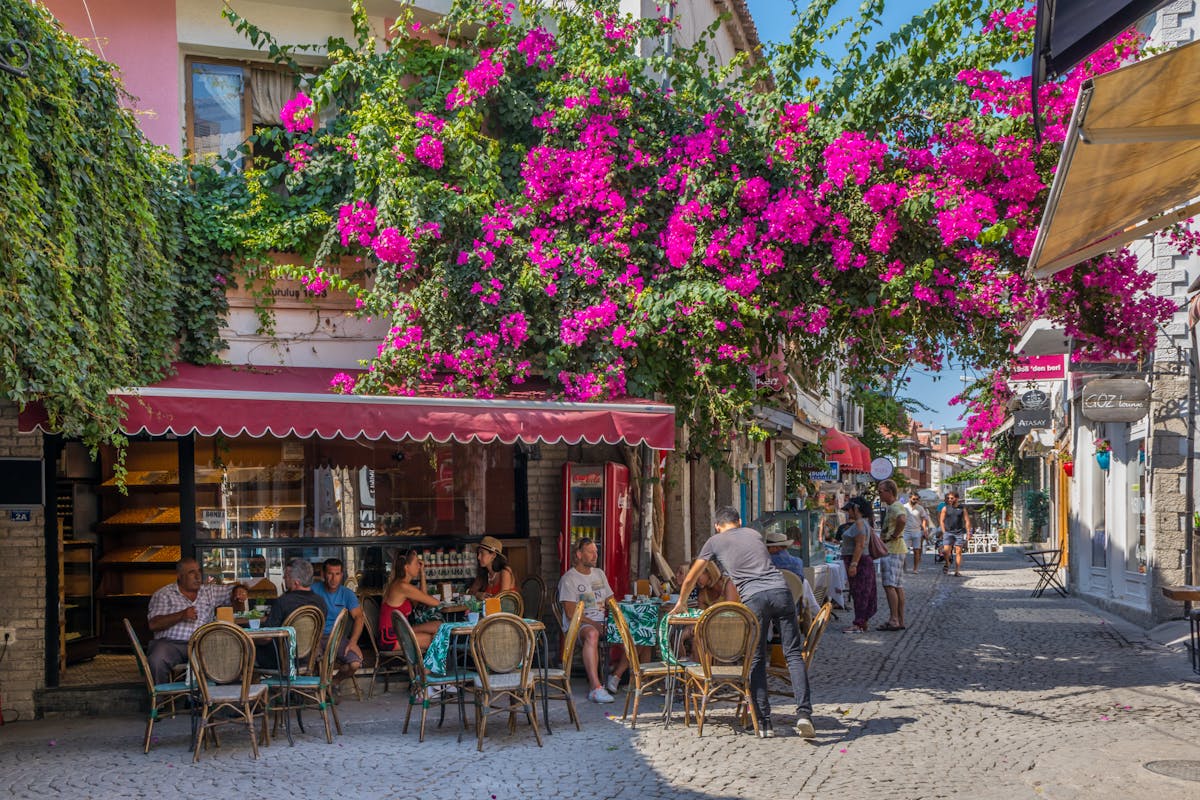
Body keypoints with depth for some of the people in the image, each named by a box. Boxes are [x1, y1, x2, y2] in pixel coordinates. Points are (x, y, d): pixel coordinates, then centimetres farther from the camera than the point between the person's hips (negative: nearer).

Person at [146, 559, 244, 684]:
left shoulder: (210, 591, 21)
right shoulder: (164, 595, 10)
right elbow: (153, 624, -1)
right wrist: (181, 615, -13)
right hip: (170, 643, -2)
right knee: (157, 661, -35)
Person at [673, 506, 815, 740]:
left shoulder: (715, 542, 19)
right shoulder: (753, 534, 29)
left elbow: (690, 579, 25)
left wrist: (681, 602, 45)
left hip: (754, 598, -2)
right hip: (780, 589, 3)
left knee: (756, 661, 7)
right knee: (793, 654, 3)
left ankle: (764, 723, 5)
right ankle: (804, 713, -11)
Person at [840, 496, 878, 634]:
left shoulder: (859, 523, -16)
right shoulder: (862, 522, 17)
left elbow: (860, 545, -24)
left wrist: (853, 564, -26)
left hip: (859, 561, -11)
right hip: (860, 562, 11)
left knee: (859, 592, -11)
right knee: (860, 593, 12)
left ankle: (859, 624, -12)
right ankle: (863, 621, 16)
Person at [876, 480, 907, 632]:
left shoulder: (896, 506, -15)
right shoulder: (891, 507, 18)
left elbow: (902, 519, -36)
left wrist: (895, 535, -22)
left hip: (892, 550, -11)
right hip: (893, 549, 11)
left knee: (890, 585, -12)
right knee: (898, 586, 11)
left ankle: (894, 620, -15)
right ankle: (900, 620, 13)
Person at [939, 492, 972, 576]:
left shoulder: (962, 509, 7)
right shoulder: (945, 508, 7)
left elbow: (967, 521, 7)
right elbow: (941, 520, 8)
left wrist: (968, 533, 0)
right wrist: (944, 532, -1)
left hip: (960, 533, 0)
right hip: (948, 532, 0)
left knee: (958, 551, -1)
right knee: (946, 550, -12)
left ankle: (957, 571, 3)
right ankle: (947, 564, 17)